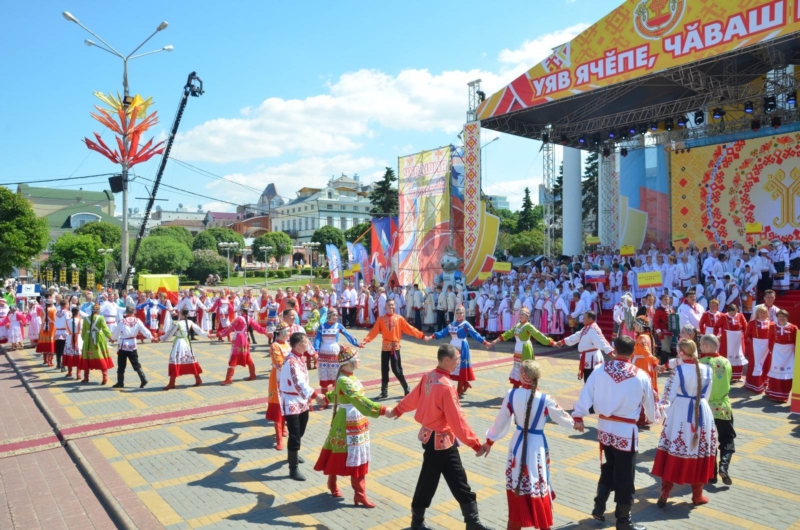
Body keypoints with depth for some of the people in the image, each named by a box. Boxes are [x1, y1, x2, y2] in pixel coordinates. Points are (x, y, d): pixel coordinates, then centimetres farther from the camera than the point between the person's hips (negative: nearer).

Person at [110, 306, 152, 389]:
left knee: (121, 366, 8)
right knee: (136, 365, 11)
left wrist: (113, 338, 24)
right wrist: (152, 337, 9)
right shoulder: (137, 321, -6)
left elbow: (115, 334, 2)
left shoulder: (121, 322, -9)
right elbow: (145, 331, -4)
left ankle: (120, 383, 14)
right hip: (132, 345, 2)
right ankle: (143, 380, 5)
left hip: (123, 346, -2)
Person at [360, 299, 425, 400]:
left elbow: (409, 328, -1)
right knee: (384, 370, 6)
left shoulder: (399, 318, -1)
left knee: (397, 370, -2)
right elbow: (374, 331, -5)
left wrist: (422, 335, -5)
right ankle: (384, 392, 16)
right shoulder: (381, 319, 1)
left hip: (395, 347, -2)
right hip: (385, 347, 2)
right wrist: (365, 340, -18)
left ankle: (406, 389, 16)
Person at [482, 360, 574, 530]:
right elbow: (566, 421, -2)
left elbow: (501, 421, -1)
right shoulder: (545, 400, -18)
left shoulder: (511, 395, -12)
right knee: (539, 491, 15)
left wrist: (489, 441, 14)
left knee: (517, 494, 16)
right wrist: (574, 421, 22)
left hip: (518, 446, 2)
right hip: (536, 447, -2)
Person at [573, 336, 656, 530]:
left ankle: (599, 507, 25)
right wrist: (652, 419, 26)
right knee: (624, 475, 9)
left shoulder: (600, 370, -7)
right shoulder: (641, 376, -10)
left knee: (608, 467, 24)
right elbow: (649, 403, 5)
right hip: (626, 431, -3)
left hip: (604, 428, 3)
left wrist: (578, 417, 5)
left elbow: (586, 395, -6)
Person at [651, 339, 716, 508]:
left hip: (680, 412, -3)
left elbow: (670, 394, -8)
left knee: (673, 451, 6)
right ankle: (697, 495, 23)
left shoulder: (678, 370, -14)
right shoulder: (707, 369, -3)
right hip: (701, 412, 3)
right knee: (699, 452, 13)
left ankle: (665, 493, 9)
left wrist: (662, 405, 10)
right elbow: (706, 395, 6)